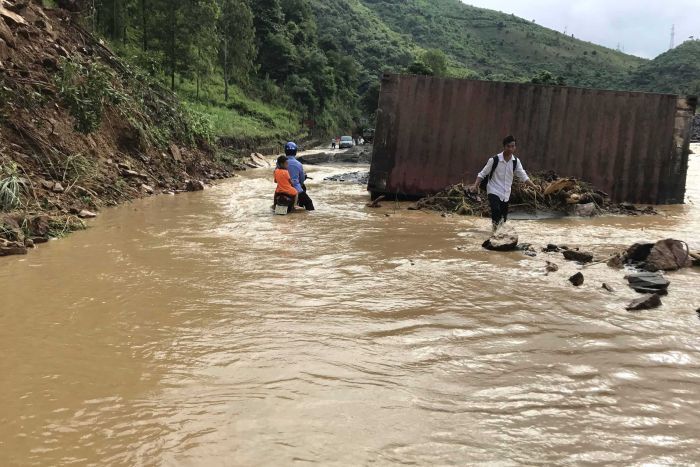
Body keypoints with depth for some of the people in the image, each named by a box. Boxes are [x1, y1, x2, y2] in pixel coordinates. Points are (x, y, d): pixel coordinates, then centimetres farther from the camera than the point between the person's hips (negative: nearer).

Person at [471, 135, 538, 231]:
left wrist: (534, 186, -9)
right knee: (496, 211, -29)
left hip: (506, 194, 5)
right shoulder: (495, 160, -11)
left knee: (503, 217, 10)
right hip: (494, 191, -5)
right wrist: (476, 185, -19)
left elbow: (523, 176, 4)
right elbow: (482, 174, -6)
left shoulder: (516, 161, 1)